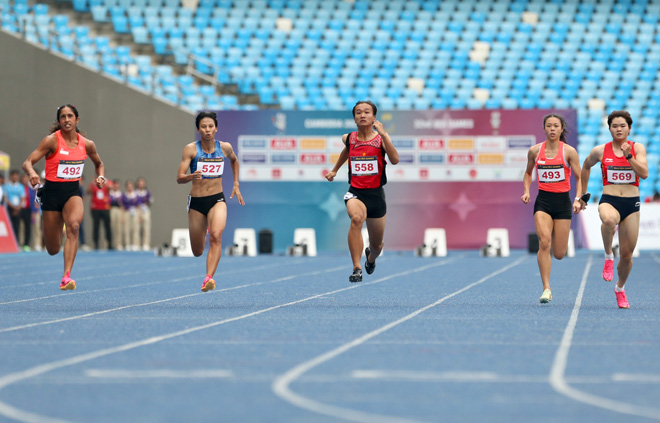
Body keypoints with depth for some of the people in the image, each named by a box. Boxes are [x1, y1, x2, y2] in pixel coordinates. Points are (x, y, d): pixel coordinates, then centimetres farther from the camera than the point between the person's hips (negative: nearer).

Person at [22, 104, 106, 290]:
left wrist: (101, 177, -1)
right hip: (52, 192, -2)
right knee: (53, 250, 3)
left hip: (73, 192, 2)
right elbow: (27, 162, -15)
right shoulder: (52, 141, -10)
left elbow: (99, 164, 21)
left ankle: (66, 277, -37)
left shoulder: (87, 144, 1)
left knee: (74, 225, -33)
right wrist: (32, 173, -37)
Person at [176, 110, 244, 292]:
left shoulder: (225, 147, 0)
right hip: (196, 202, 0)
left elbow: (234, 160, 25)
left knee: (216, 235, -30)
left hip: (217, 200, 0)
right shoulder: (191, 149, -8)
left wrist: (236, 185, 18)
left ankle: (208, 278, -37)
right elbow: (179, 178, -13)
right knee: (197, 252, 10)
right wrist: (191, 177, -34)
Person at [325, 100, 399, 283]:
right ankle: (356, 269, -36)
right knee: (356, 218, -36)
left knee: (377, 245, 13)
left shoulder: (381, 138, -6)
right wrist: (335, 170, 34)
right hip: (355, 192, 0)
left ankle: (370, 257, 53)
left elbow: (395, 160, -23)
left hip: (376, 194, 0)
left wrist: (383, 134, -28)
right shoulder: (349, 139, 2)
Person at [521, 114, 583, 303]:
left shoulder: (569, 151, -3)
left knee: (559, 254, 1)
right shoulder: (535, 151, 3)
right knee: (544, 242, -21)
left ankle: (562, 243, 42)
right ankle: (546, 290, -18)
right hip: (543, 201, 1)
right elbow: (528, 173, 19)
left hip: (563, 202, -1)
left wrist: (578, 199, -10)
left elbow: (579, 178, 3)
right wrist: (526, 191, 3)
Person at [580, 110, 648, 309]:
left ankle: (620, 287, 30)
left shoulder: (637, 148, 3)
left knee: (626, 255, 4)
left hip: (631, 203, 1)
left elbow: (644, 174, -9)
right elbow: (586, 167, 22)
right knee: (609, 219, -41)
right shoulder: (600, 151, 3)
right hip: (609, 201, -1)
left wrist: (629, 156, -19)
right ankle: (608, 256, -18)